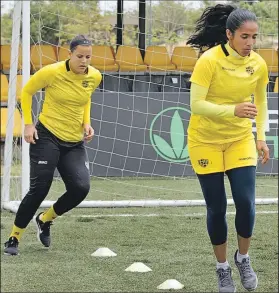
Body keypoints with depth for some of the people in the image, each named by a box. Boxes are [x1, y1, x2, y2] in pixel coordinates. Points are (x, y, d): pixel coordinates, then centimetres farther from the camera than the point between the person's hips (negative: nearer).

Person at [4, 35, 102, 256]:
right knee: (39, 189, -10)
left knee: (81, 188, -12)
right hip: (47, 137, -4)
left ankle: (45, 220, 16)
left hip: (75, 142, 5)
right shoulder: (52, 72, -16)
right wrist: (28, 124, -8)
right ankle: (14, 238, 7)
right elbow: (26, 92, -1)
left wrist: (86, 122, 4)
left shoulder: (95, 77, -3)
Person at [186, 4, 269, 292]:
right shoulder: (209, 61, -22)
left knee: (246, 203, -7)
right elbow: (196, 105, -26)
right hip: (206, 141, -3)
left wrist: (261, 137, 4)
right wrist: (233, 110, -39)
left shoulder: (258, 64, -8)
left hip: (240, 140, 3)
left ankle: (243, 259, 18)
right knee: (217, 208, 1)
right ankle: (223, 269, 19)